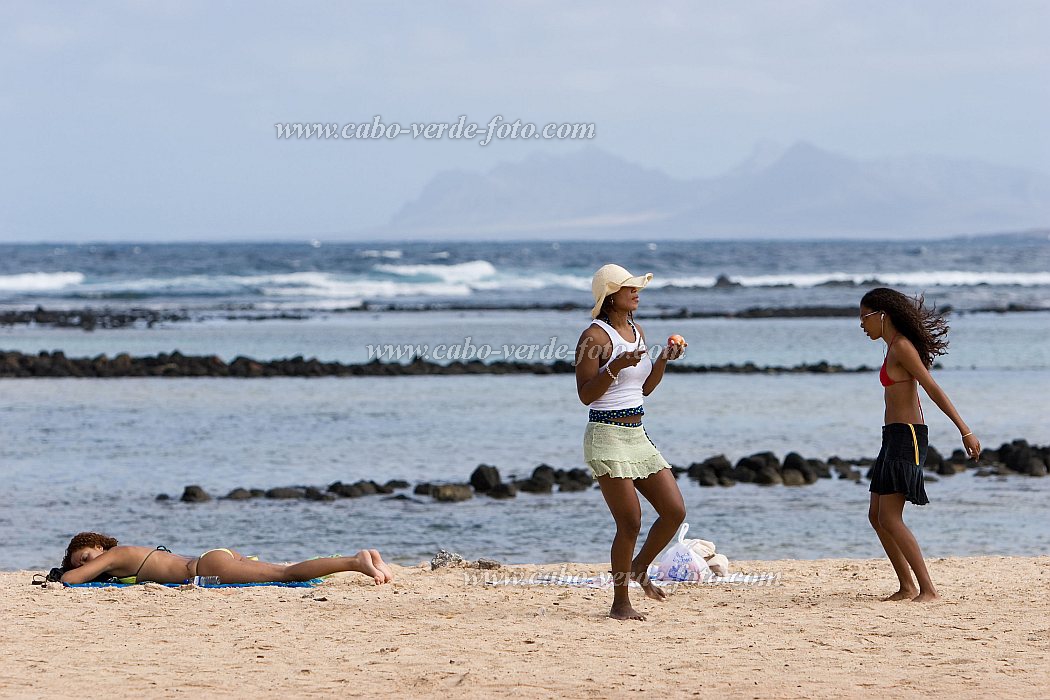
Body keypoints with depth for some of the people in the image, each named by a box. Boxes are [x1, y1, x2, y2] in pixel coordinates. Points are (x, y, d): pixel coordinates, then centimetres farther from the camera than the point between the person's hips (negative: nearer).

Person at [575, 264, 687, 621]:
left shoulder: (637, 331, 14)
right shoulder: (595, 336, -11)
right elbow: (585, 394, -14)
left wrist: (663, 360, 5)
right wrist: (614, 367, -26)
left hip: (638, 436, 8)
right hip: (607, 435, -8)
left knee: (675, 511, 2)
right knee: (630, 522, -8)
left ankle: (639, 568, 25)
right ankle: (620, 603, 4)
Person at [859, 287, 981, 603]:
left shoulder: (902, 347, -13)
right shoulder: (895, 347, 16)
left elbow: (934, 390, -19)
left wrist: (965, 431, -23)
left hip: (906, 437, -10)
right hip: (895, 438, 10)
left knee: (889, 518, -13)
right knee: (876, 516, 10)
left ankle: (928, 589, -14)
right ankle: (907, 587, 13)